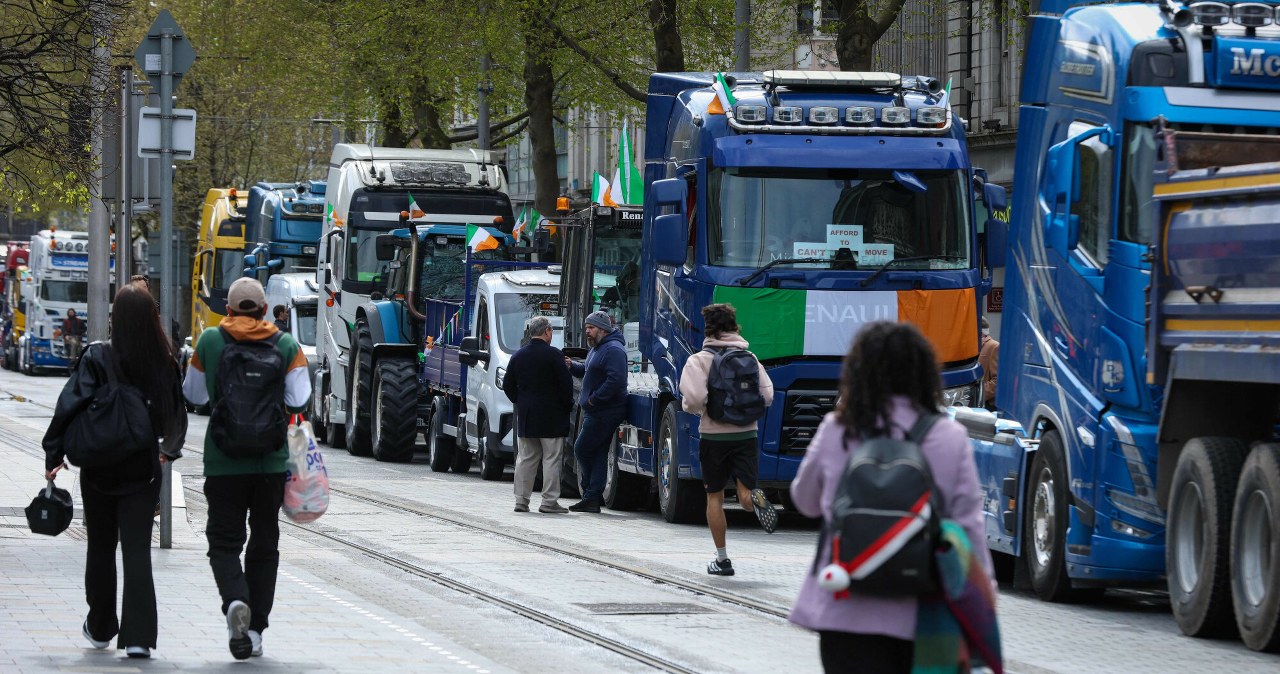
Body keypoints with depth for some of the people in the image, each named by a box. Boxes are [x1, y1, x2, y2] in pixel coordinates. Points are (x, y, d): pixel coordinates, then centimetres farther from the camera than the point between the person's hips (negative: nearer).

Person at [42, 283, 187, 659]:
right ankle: (137, 636, -11)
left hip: (99, 469, -1)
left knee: (101, 548, 15)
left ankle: (100, 628, 27)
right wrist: (169, 450, 26)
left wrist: (54, 454, -6)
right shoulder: (165, 363, -4)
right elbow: (177, 415, 7)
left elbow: (71, 406, -14)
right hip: (143, 470, 1)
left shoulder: (97, 357, -12)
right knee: (137, 551, 0)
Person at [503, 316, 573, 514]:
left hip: (526, 416, 5)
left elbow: (508, 386, 11)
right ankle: (549, 501, -3)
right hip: (551, 416, -5)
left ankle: (521, 500, 9)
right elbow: (566, 384, -12)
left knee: (525, 459, 10)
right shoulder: (553, 354, -11)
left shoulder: (518, 356, 7)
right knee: (551, 459, -1)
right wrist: (568, 406, 2)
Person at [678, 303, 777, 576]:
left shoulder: (699, 361, -7)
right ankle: (756, 499, -36)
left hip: (713, 435, -2)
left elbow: (694, 399, -19)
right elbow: (767, 395, 1)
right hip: (746, 433, 2)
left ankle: (722, 559, 14)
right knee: (745, 494, 1)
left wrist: (689, 406, 4)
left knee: (714, 496, 11)